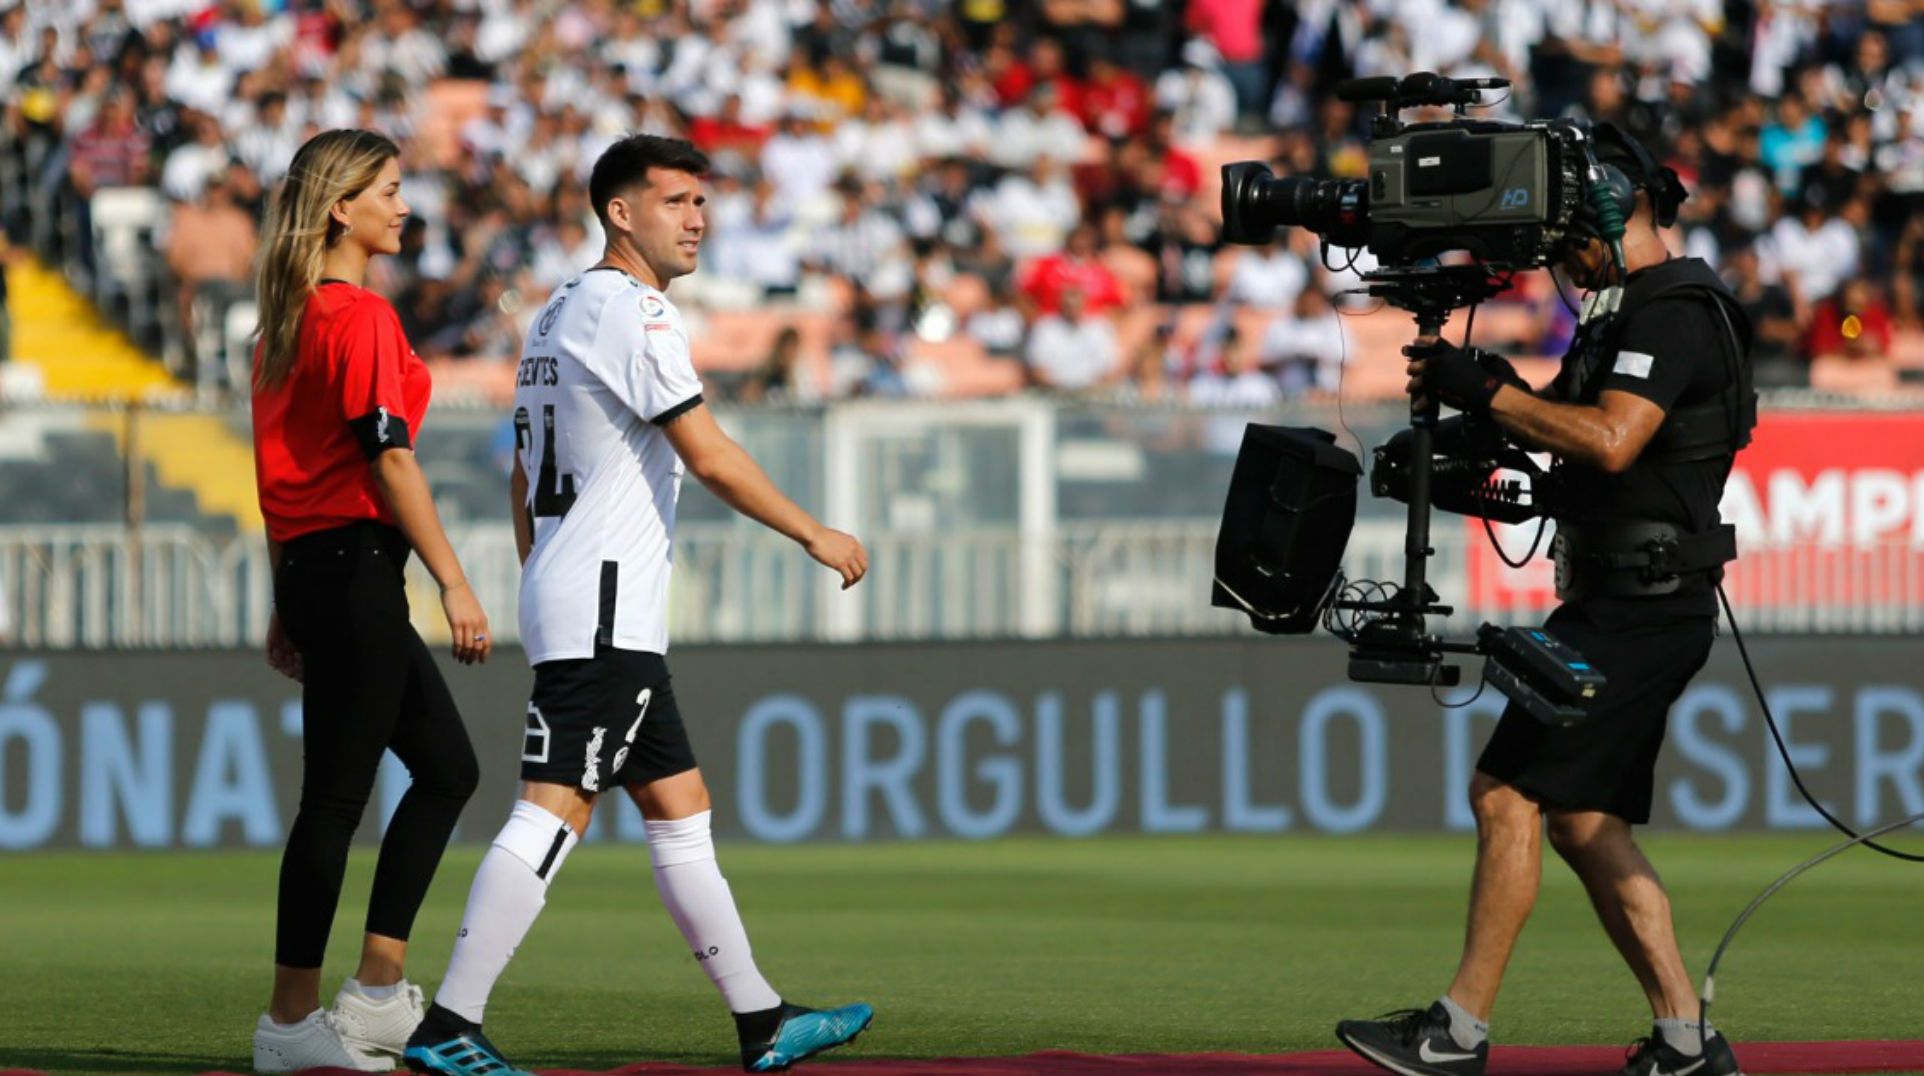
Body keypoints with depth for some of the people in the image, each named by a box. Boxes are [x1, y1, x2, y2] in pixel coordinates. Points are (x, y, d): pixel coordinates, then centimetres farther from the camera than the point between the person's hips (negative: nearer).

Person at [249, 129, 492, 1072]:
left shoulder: (289, 318, 15)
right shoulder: (361, 317, -13)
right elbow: (387, 458, -19)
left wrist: (289, 603, 22)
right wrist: (454, 582, -18)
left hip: (307, 565, 10)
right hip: (355, 563, -10)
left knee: (446, 767, 15)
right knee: (337, 793, -5)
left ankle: (375, 992, 12)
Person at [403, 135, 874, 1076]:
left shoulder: (556, 315, 19)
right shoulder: (633, 310, -11)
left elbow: (525, 484, 23)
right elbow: (708, 456, -15)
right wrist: (814, 535, -6)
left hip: (576, 609, 11)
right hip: (605, 613, -11)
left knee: (679, 810, 12)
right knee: (553, 811, -14)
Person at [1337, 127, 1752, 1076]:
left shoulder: (1674, 313, -14)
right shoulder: (1629, 313, 20)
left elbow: (1609, 439, -27)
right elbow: (1562, 428, 23)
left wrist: (1486, 393, -21)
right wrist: (1496, 397, 4)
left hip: (1639, 607, -11)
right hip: (1614, 602, 11)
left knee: (1508, 791, -11)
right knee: (1583, 819, 9)